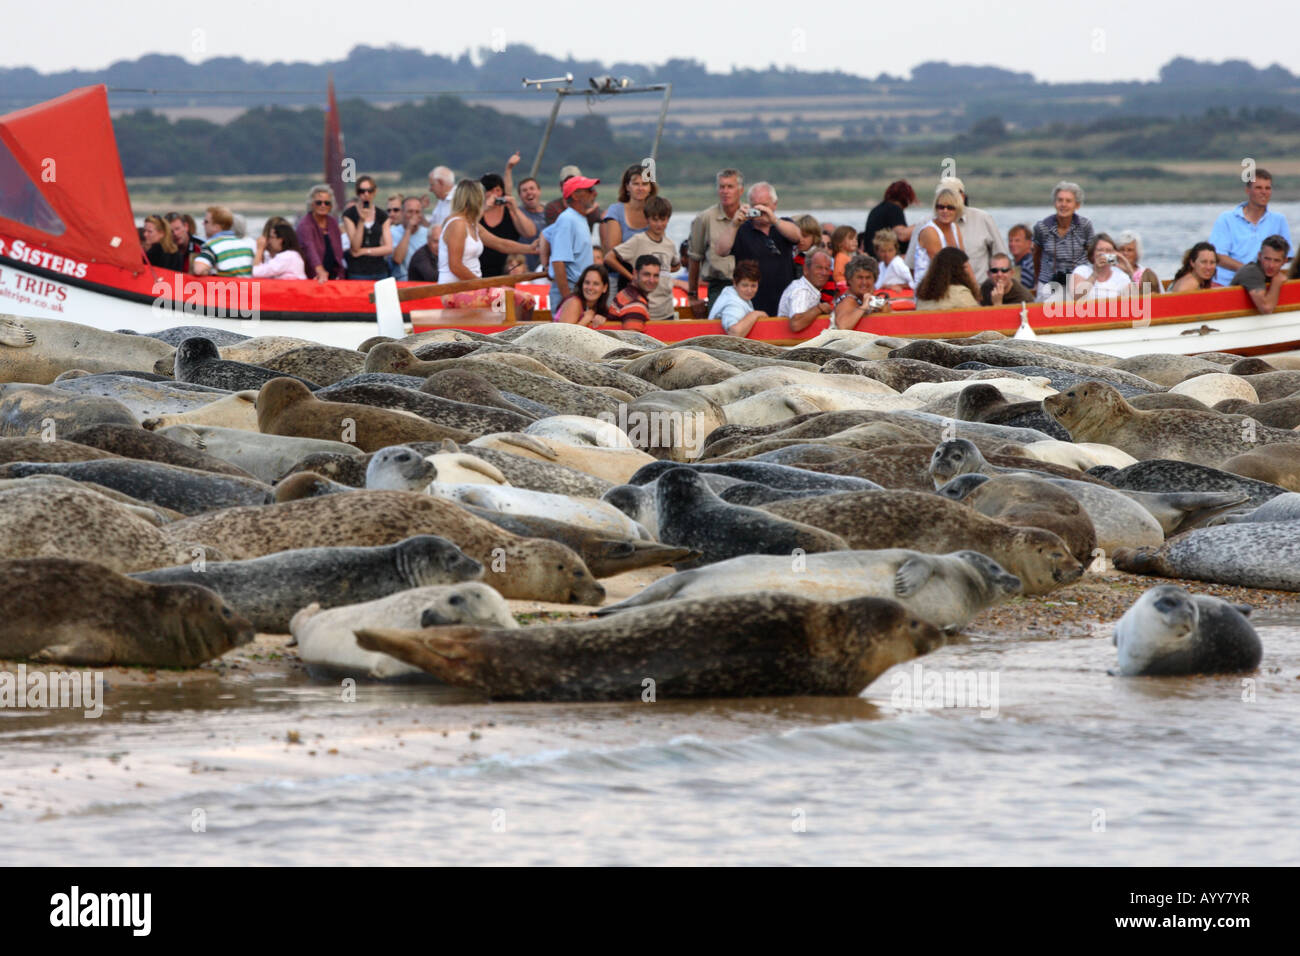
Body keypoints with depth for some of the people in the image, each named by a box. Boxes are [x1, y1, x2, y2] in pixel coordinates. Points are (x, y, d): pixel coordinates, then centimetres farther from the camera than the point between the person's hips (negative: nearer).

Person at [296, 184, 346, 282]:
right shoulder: (305, 224, -14)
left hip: (333, 277, 5)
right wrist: (320, 271, -48)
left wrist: (340, 275, 0)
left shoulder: (333, 222, 8)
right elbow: (309, 247, -31)